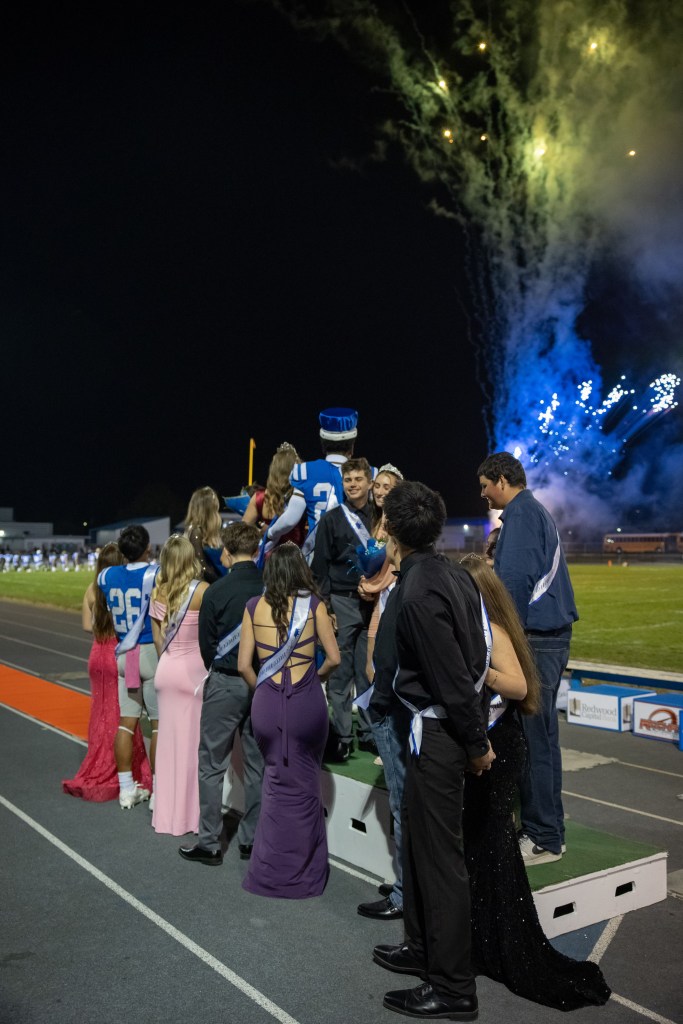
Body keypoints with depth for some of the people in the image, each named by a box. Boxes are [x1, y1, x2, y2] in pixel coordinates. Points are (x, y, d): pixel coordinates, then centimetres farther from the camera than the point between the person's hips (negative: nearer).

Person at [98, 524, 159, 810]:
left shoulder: (107, 576, 2)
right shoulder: (155, 574, -14)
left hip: (124, 654, 5)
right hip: (152, 652, -5)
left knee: (126, 721, 10)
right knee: (160, 723, 3)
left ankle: (126, 789, 16)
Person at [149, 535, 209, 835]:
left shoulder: (158, 592, 1)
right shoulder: (202, 590, -14)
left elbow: (157, 638, 9)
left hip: (167, 669, 5)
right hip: (193, 668, -5)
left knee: (169, 741, 13)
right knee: (193, 743, 4)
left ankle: (167, 813, 21)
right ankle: (190, 814, 11)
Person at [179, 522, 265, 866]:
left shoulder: (217, 592, -13)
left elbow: (206, 644, -3)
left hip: (226, 683, -3)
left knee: (211, 764, 8)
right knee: (258, 763, 13)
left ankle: (210, 844, 12)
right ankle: (252, 840, 21)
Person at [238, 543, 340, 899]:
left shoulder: (254, 606, 2)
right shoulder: (313, 605, -3)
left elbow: (244, 665, 1)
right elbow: (334, 658, -2)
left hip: (266, 703, 2)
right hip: (306, 702, -2)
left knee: (277, 780, 17)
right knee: (305, 783, 12)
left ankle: (270, 872, 23)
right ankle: (303, 872, 22)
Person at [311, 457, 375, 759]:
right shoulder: (331, 519, 2)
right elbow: (320, 564, 0)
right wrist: (324, 604, -7)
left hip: (372, 601, 3)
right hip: (342, 601, -3)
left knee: (369, 672, 7)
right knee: (340, 673, 0)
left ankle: (368, 734, 16)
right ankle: (342, 736, 7)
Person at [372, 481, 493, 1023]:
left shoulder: (418, 593, -22)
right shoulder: (455, 575, 4)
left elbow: (453, 678, -21)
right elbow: (476, 660, 10)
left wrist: (475, 743, -11)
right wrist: (476, 735, 17)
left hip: (437, 732, -9)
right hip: (450, 728, 9)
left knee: (440, 855, 1)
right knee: (420, 838, 21)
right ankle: (424, 948, 37)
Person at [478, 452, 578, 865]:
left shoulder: (520, 513, -12)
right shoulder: (539, 512, 18)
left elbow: (515, 579, -21)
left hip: (534, 639, -10)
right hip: (555, 634, 10)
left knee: (532, 738, -5)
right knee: (543, 733, 16)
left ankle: (544, 839, 2)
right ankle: (548, 818, 27)